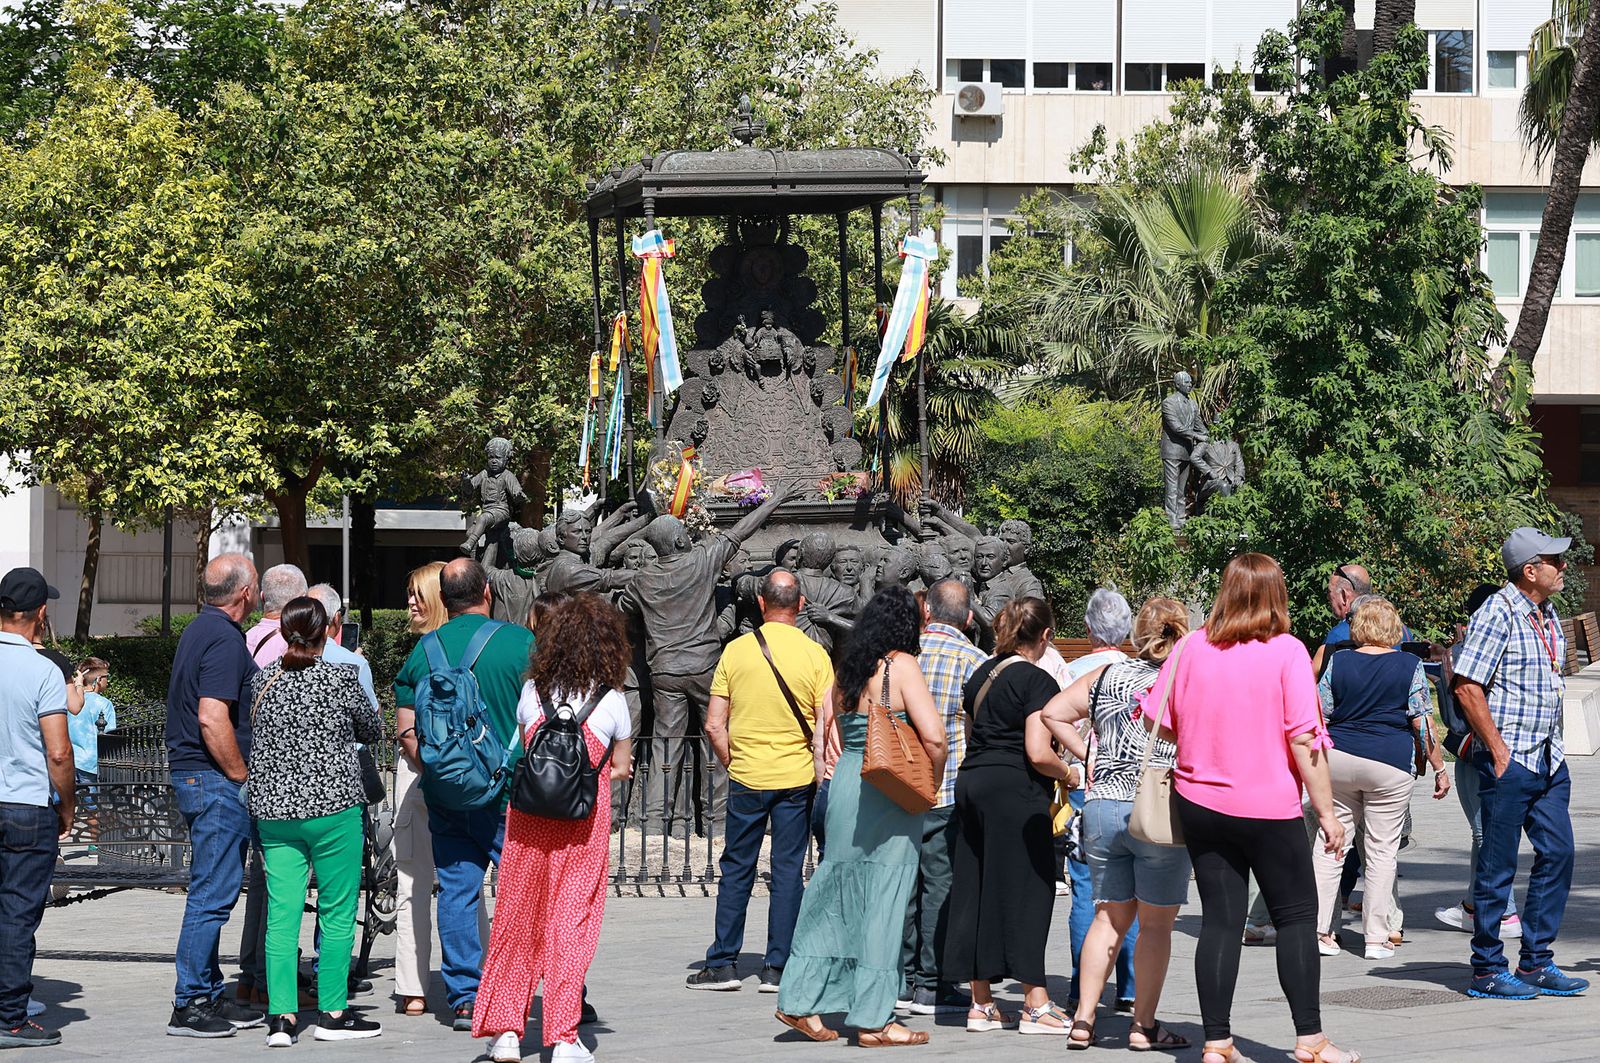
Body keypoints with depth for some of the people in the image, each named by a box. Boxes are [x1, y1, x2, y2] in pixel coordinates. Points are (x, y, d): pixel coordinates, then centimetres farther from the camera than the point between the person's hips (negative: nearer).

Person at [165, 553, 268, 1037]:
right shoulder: (224, 639, -16)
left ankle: (209, 994, 20)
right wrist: (241, 777, -15)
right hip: (215, 780, -10)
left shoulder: (200, 629, 16)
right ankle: (189, 1005, -5)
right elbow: (213, 719, -25)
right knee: (213, 893, -7)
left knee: (211, 892, 15)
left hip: (192, 776, 10)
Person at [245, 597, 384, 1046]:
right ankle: (332, 1013, 10)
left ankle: (281, 1017, 1)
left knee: (281, 915, 5)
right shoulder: (341, 677, -7)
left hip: (273, 810, 4)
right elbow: (372, 730, 7)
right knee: (337, 912, 6)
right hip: (333, 807, -4)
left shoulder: (262, 680, 3)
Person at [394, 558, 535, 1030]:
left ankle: (463, 998, 7)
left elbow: (406, 730, 7)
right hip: (509, 792, -3)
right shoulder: (520, 642, -6)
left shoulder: (423, 651, 5)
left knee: (456, 890, 7)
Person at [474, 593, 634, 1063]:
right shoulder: (612, 701, -3)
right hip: (584, 821, -2)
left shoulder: (532, 692, 2)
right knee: (572, 921, 3)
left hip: (527, 818, 2)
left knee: (517, 918, 10)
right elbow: (620, 768, 8)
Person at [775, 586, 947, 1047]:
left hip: (845, 785, 7)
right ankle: (872, 1019, 2)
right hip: (888, 797, -7)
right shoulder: (902, 666, -10)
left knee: (837, 894, 14)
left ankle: (800, 1001, 16)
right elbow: (933, 736, -19)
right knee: (882, 901, -1)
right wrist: (931, 782, -3)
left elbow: (823, 736, 16)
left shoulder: (849, 668, 10)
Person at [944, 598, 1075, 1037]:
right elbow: (1038, 753, -18)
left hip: (971, 783, 8)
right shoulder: (1037, 681, -10)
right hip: (1015, 790, -8)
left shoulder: (980, 675, 13)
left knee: (976, 890, 9)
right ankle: (1036, 1005, -2)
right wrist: (1070, 772, -2)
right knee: (1026, 890, -3)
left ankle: (982, 1003, 13)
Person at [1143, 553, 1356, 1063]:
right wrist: (1326, 811, -8)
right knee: (1296, 918, 8)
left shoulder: (1191, 648, 0)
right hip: (1268, 809, -4)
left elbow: (1156, 722, 7)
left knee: (1220, 921, 7)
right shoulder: (1286, 652, -11)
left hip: (1200, 805, 4)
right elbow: (1304, 740, -14)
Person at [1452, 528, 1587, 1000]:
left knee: (1557, 854, 6)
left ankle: (1536, 963, 14)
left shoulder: (1547, 616, 14)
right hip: (1508, 759, -8)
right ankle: (1487, 971, 4)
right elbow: (1467, 687, -16)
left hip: (1548, 759, 8)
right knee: (1498, 864, -2)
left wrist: (1553, 749, 19)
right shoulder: (1498, 614, -13)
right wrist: (1498, 749, -17)